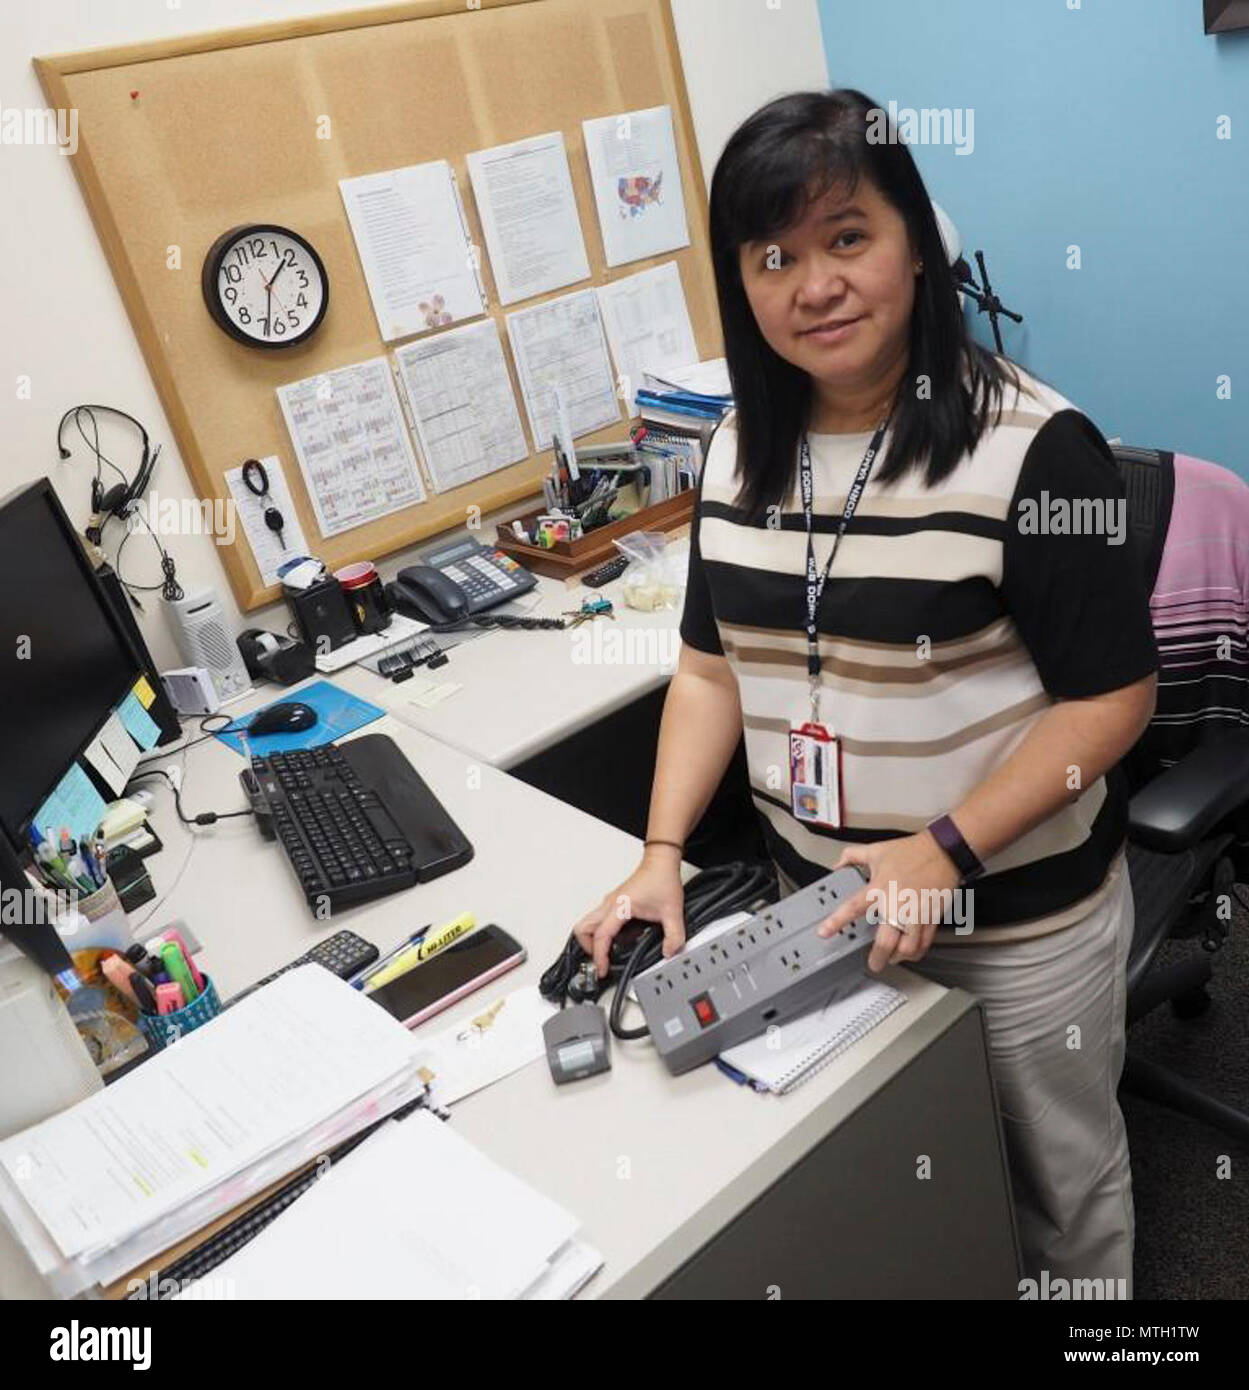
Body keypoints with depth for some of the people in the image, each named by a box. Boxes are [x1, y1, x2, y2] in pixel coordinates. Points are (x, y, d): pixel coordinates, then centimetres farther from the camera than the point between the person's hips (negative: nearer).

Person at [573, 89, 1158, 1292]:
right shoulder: (741, 448, 0)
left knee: (1060, 1171, 20)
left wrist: (948, 852, -23)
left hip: (1019, 912, -4)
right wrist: (662, 854, -4)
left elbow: (1111, 697, -15)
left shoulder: (1029, 445, -19)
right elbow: (713, 666, 4)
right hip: (821, 898, 5)